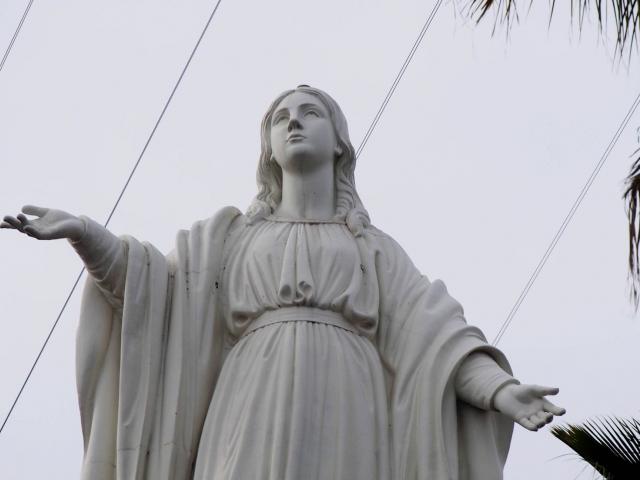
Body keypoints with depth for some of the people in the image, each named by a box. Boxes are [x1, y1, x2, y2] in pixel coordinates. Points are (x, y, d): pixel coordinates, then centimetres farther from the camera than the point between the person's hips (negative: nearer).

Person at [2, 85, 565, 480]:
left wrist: (500, 390, -10)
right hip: (257, 427, 1)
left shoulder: (376, 248, 25)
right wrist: (80, 230, -5)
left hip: (341, 426, 0)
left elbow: (431, 333, 10)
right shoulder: (234, 233, 28)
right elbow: (161, 291, 12)